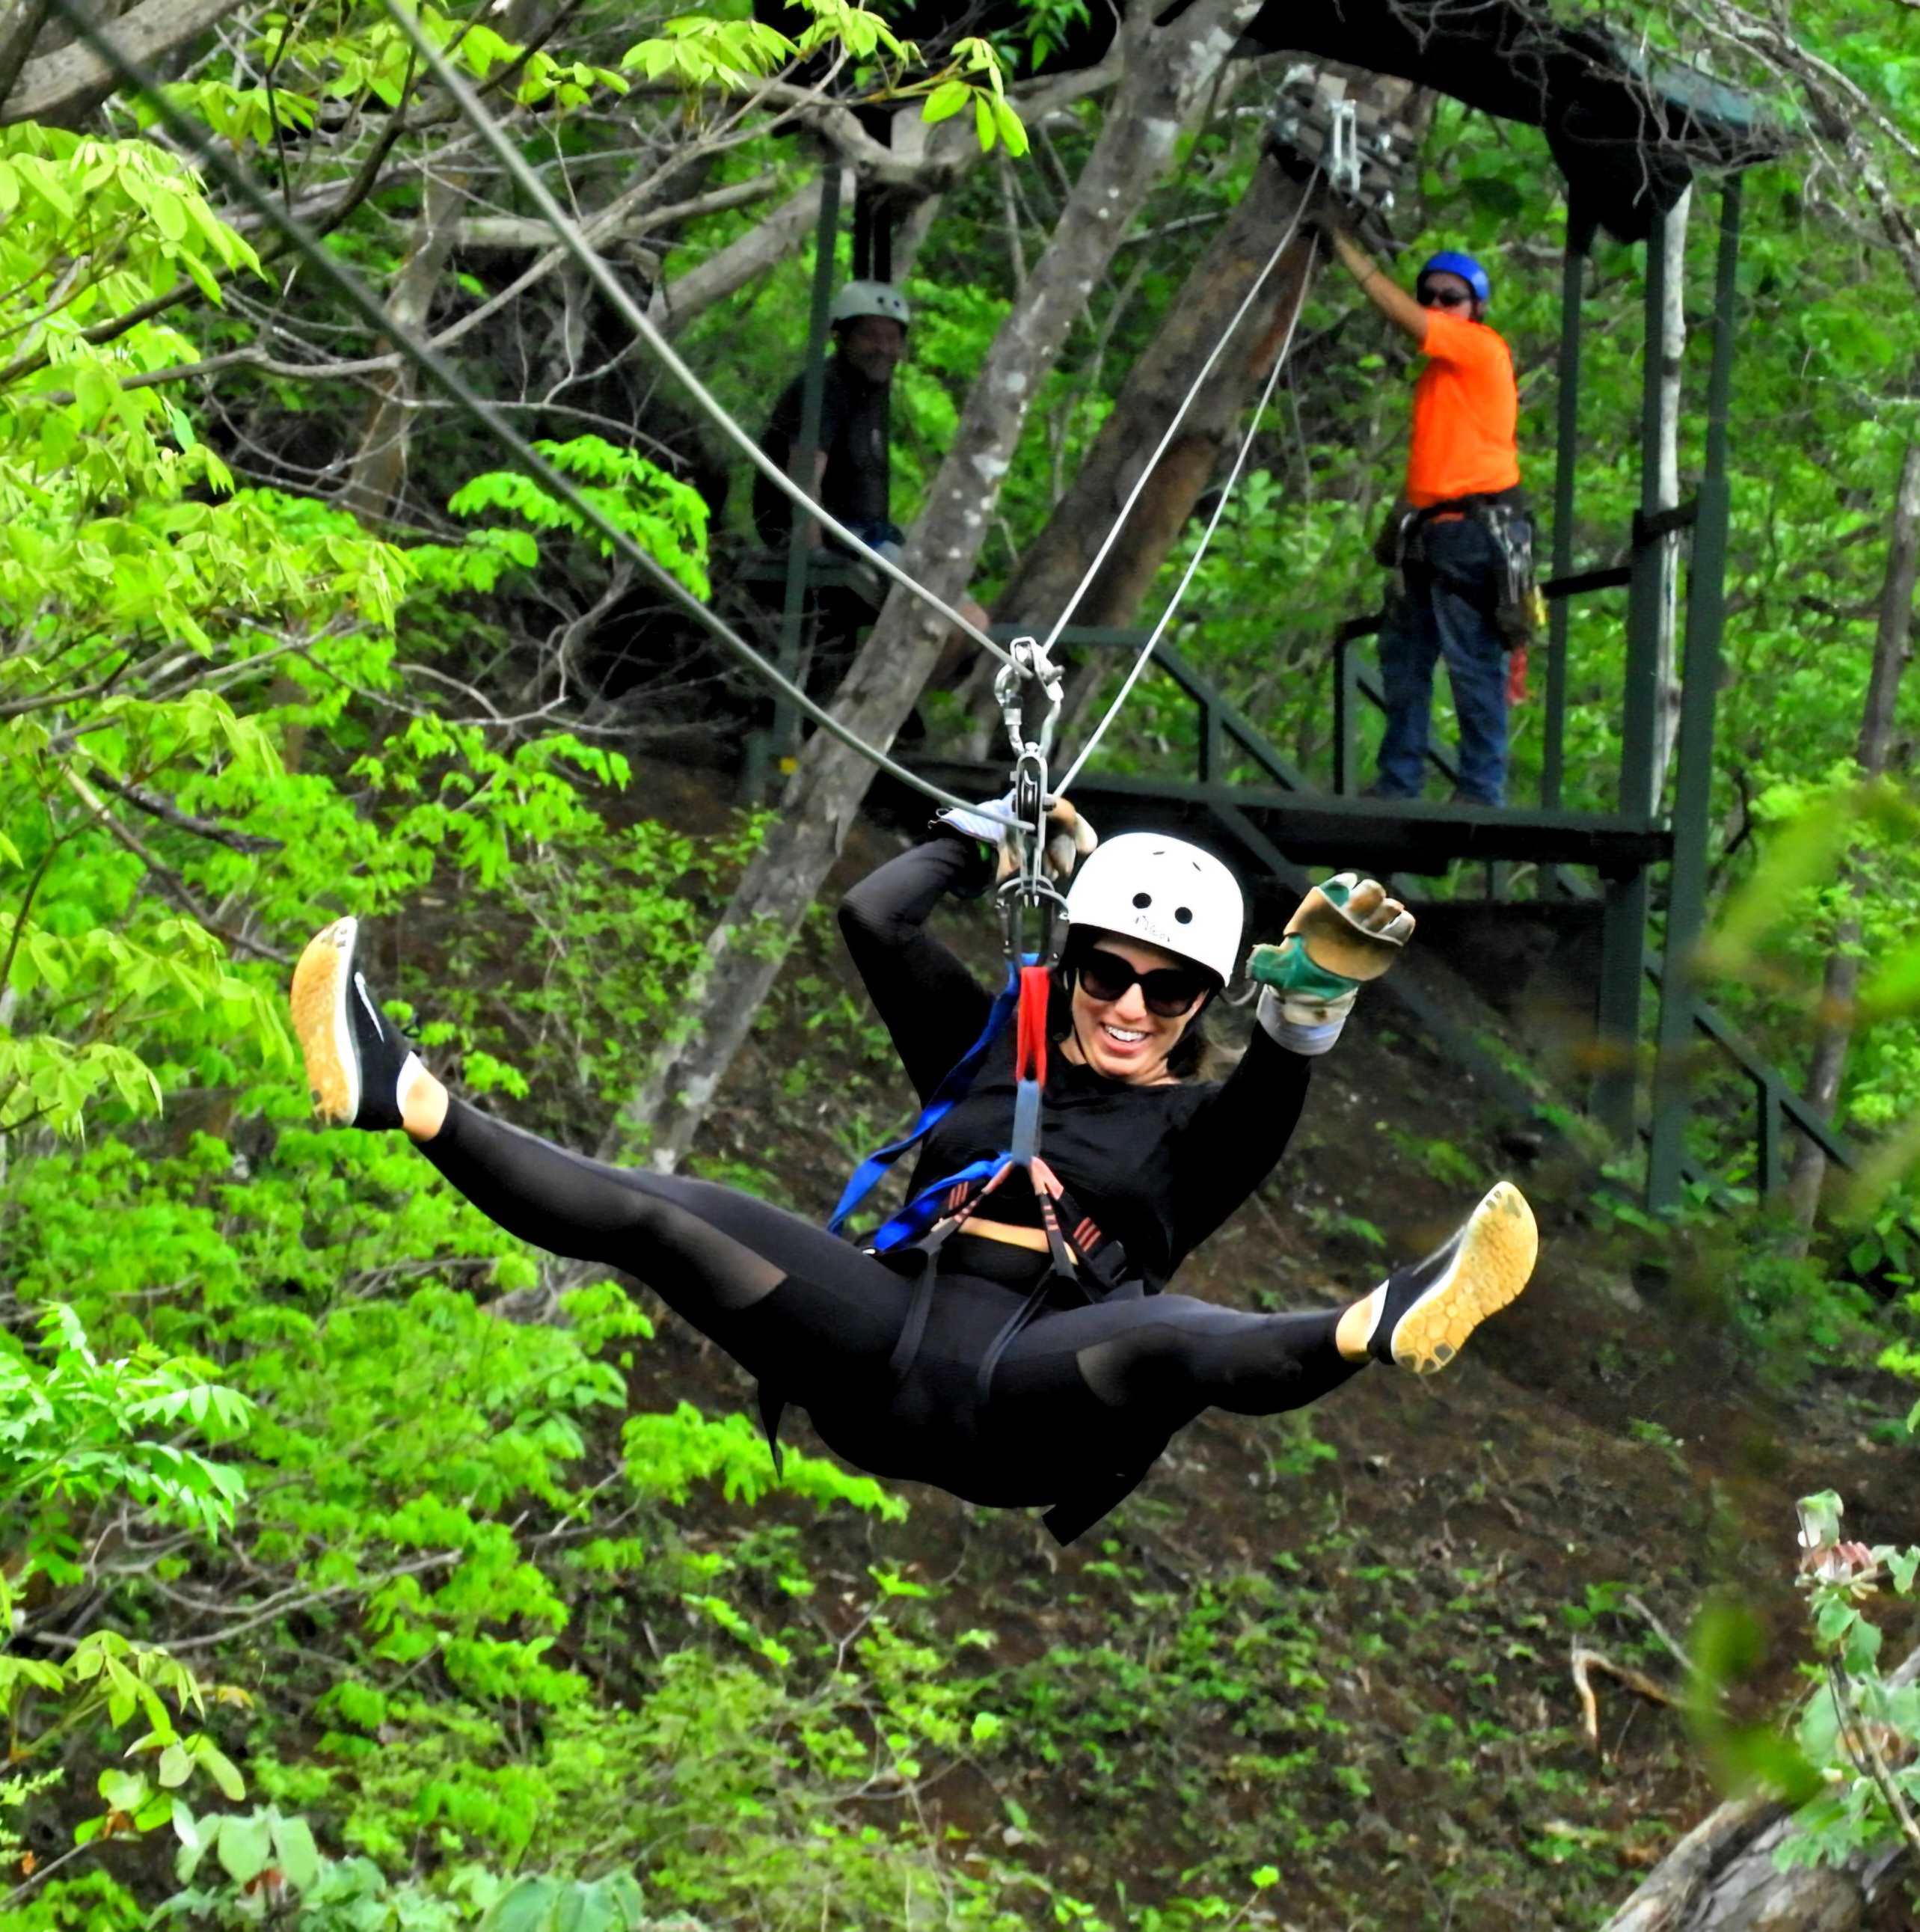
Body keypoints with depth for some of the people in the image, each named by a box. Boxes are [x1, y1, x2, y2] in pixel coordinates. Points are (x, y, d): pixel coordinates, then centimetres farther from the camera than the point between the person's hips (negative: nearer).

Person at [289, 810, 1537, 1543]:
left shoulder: (1197, 1131, 20)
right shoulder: (990, 1052, 30)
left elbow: (1274, 1089, -4)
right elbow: (875, 918, 25)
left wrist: (1315, 994, -22)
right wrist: (991, 838, 34)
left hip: (1027, 1402, -4)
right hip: (882, 1347, 4)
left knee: (1173, 1341, -40)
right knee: (661, 1218, -17)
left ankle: (1379, 1331, -72)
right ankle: (408, 1100, -33)